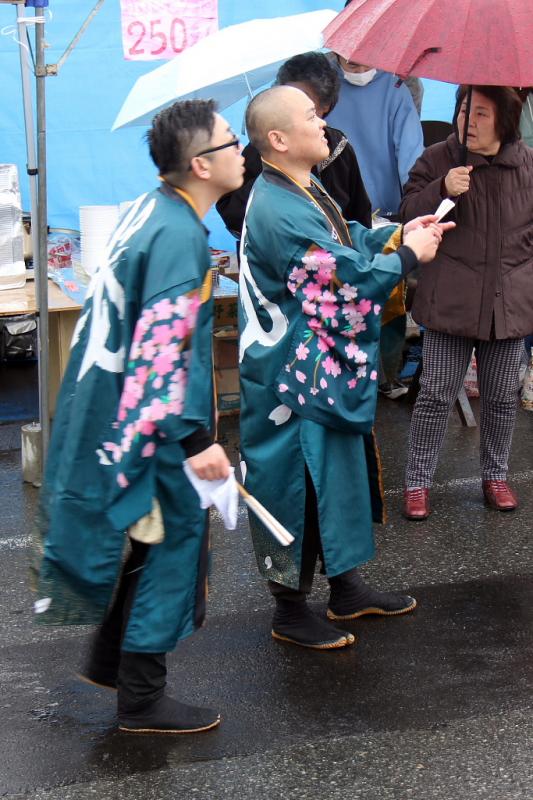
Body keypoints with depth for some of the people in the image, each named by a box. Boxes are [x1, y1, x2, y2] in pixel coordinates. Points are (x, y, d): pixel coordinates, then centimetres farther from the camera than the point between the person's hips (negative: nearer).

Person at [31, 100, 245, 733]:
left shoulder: (150, 209, 8)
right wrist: (194, 439, -23)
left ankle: (110, 659, 35)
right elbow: (161, 350, -26)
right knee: (174, 535, 1)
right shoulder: (180, 236, -23)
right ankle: (141, 699, 10)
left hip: (109, 407, 10)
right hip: (145, 417, -10)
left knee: (149, 533, 22)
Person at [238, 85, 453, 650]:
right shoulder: (279, 212, -26)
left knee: (342, 473, 20)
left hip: (329, 370, 11)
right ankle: (290, 610, 16)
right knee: (296, 486, 2)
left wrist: (396, 235, 6)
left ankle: (346, 588, 35)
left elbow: (347, 241, 21)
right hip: (297, 381, -11)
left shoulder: (305, 192, 7)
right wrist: (409, 255, -10)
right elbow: (349, 276, -24)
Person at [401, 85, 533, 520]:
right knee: (437, 395, 0)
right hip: (450, 301, -2)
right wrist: (442, 189, -23)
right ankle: (418, 481, 13)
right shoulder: (437, 160, -2)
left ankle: (496, 475, 30)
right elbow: (409, 214, -6)